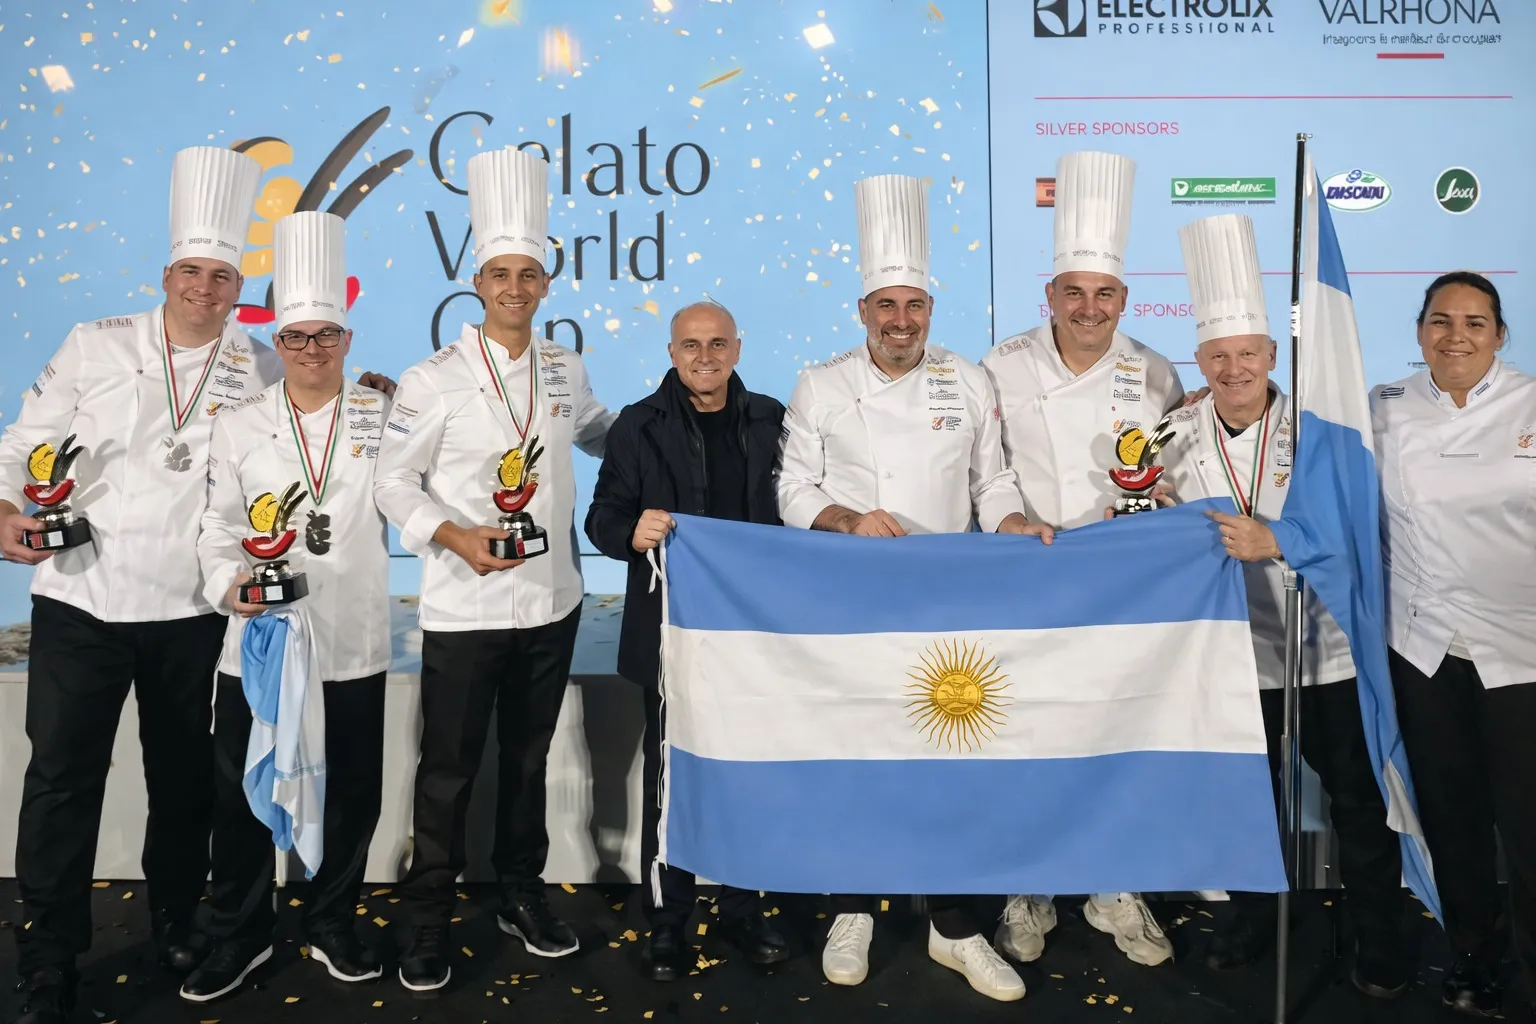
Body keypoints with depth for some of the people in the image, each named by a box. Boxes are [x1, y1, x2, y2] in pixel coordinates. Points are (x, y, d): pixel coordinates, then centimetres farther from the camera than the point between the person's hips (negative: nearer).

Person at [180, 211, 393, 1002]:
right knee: (241, 796, 9)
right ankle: (238, 937, 30)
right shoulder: (239, 427, 6)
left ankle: (331, 926, 31)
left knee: (350, 793, 10)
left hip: (351, 643, 0)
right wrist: (230, 584, -14)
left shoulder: (382, 417, 4)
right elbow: (218, 528, 1)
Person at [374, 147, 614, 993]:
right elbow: (393, 482, -7)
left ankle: (522, 894, 36)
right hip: (464, 608, -4)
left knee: (528, 758, 18)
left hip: (551, 603, 4)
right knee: (449, 769, 8)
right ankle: (428, 921, 25)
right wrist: (454, 536, -23)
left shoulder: (566, 370, 4)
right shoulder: (434, 381, -10)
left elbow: (602, 434, 22)